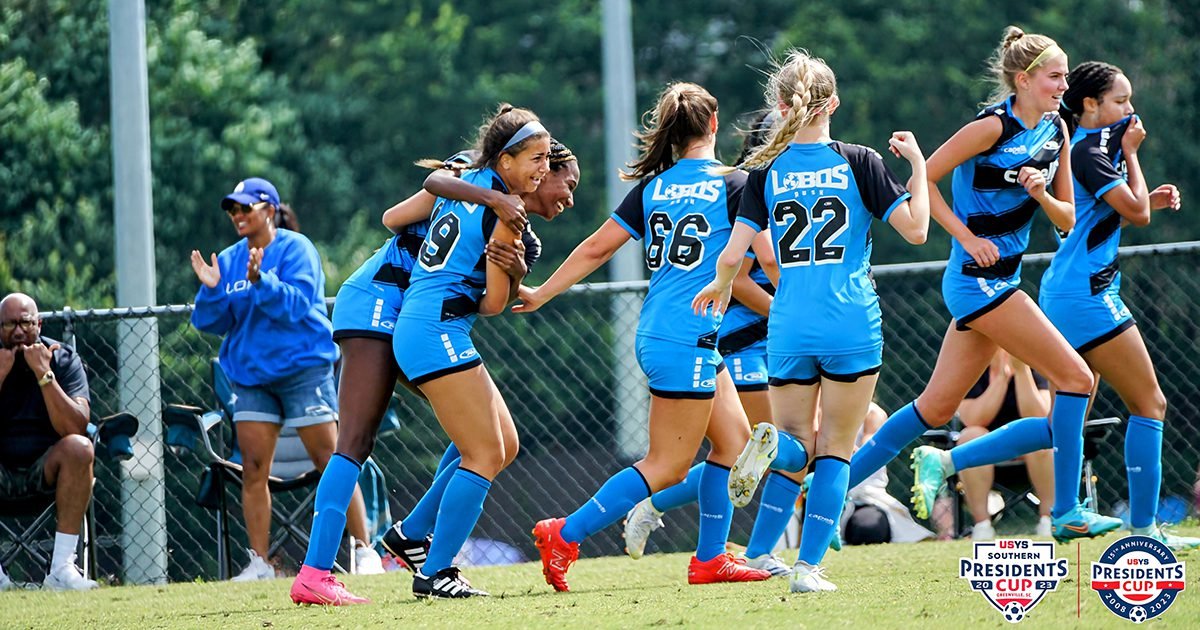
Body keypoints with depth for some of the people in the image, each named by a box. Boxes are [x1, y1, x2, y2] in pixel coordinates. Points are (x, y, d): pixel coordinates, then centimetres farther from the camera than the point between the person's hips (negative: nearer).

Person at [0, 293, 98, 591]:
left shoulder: (63, 359, -3)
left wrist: (43, 374, -23)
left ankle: (62, 567, -32)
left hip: (47, 468, 0)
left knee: (79, 448, -32)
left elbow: (75, 429, -18)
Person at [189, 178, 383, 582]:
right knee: (253, 470, -2)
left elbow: (297, 302, -18)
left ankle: (364, 550, 2)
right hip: (251, 376, 5)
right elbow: (211, 322, 7)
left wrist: (260, 281, -31)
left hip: (302, 368, -5)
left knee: (331, 463, -5)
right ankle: (259, 562, 2)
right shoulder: (229, 260, 10)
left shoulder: (295, 249, -5)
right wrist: (211, 290, -11)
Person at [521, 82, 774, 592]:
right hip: (687, 341, -7)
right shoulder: (732, 186, -7)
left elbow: (597, 248, 7)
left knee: (734, 440, 14)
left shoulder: (651, 188, 8)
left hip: (656, 334, 7)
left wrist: (541, 294, 15)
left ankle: (709, 559, 14)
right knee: (667, 464, -2)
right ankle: (565, 535, -6)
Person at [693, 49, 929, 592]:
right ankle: (808, 567, -1)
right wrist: (918, 163, 9)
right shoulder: (859, 163, -3)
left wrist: (720, 285, 20)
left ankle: (774, 444, -24)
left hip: (789, 330, 1)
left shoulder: (765, 172, 1)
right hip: (853, 328, -1)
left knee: (798, 448, 13)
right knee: (835, 451, 9)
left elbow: (732, 255, -3)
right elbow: (915, 228, -4)